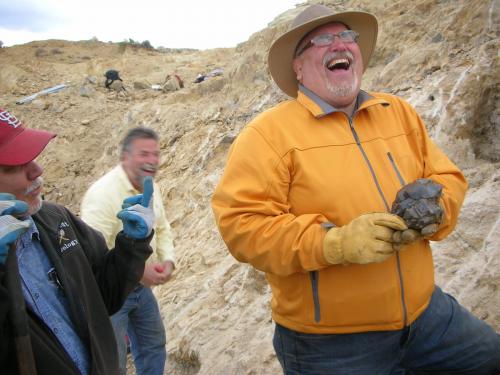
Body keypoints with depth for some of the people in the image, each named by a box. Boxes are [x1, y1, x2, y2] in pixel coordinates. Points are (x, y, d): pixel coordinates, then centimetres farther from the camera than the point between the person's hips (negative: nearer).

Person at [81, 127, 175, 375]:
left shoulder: (151, 188, 2)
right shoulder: (103, 193, -26)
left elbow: (162, 229, 12)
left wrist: (167, 260, -6)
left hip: (141, 286, 8)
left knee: (154, 345, 23)